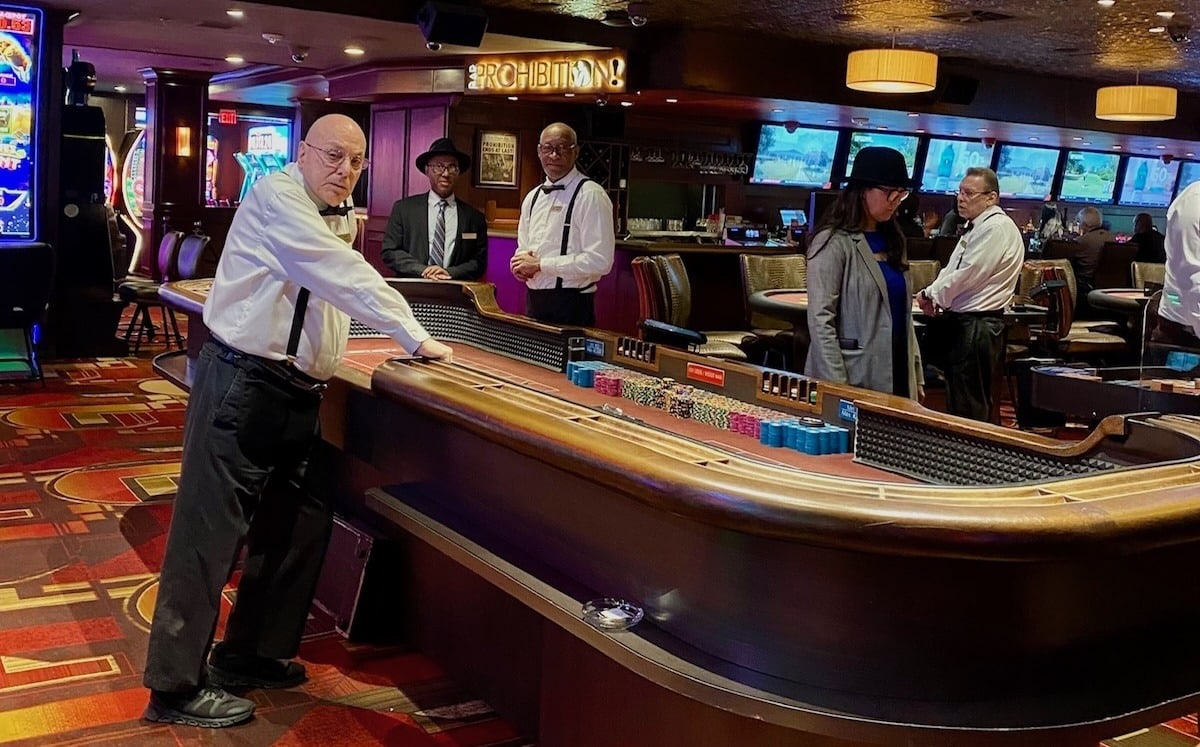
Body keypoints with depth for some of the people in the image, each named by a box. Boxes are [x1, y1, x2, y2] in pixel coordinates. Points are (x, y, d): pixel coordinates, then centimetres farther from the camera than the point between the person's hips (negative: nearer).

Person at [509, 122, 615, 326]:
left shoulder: (591, 196, -11)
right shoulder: (533, 197, 12)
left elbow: (599, 261, -19)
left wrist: (539, 264, -17)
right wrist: (521, 263, -4)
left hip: (571, 306, -7)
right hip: (533, 301, 7)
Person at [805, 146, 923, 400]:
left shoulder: (892, 240, 13)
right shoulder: (834, 242, -10)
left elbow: (903, 314, 16)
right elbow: (820, 320, -15)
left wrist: (916, 375, 12)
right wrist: (837, 388, -19)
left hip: (896, 376, 7)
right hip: (855, 379, -7)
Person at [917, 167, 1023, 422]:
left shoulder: (997, 228, -16)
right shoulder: (976, 227, 16)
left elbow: (967, 275, -21)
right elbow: (952, 270, 20)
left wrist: (930, 294, -8)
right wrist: (935, 295, 1)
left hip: (977, 325, -10)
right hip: (960, 322, 10)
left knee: (969, 408, -3)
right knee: (956, 400, 18)